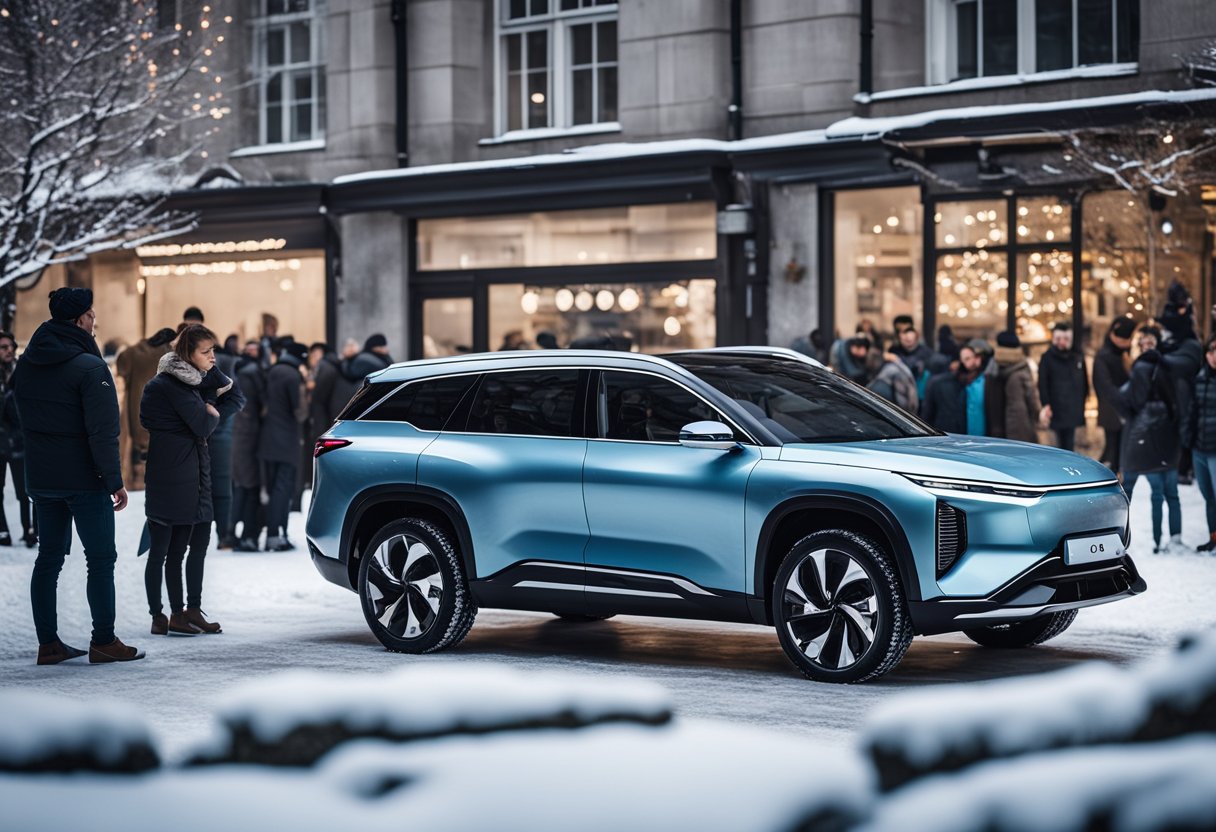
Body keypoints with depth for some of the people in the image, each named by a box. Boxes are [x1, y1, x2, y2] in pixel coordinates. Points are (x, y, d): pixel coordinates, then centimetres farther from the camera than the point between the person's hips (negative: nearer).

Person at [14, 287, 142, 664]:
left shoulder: (25, 365, 8)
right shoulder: (90, 367, -16)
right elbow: (103, 432, -19)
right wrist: (115, 480, -14)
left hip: (40, 478, 7)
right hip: (83, 479, -7)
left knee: (48, 559, 11)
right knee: (101, 558, 1)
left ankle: (48, 643, 12)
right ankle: (103, 642, 3)